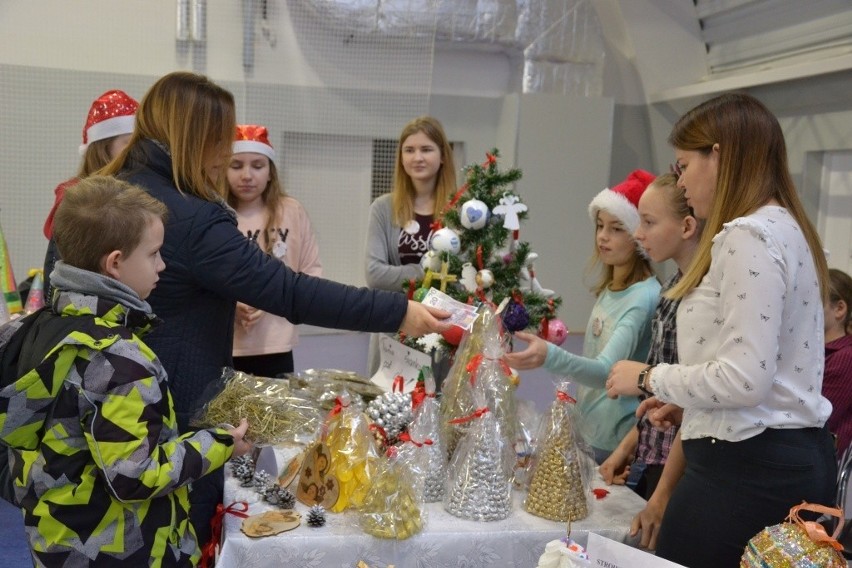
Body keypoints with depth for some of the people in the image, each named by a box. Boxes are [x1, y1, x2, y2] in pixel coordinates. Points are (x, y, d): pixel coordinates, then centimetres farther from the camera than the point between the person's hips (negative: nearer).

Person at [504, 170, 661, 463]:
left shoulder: (645, 298, -19)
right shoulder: (608, 290, 7)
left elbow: (607, 371, -31)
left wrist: (551, 356, -46)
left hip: (617, 442, -8)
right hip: (589, 434, 8)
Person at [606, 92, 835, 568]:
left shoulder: (748, 236, -17)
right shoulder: (784, 227, 14)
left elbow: (745, 378, -23)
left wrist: (649, 378, -9)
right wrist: (681, 399, 15)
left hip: (748, 465, -10)